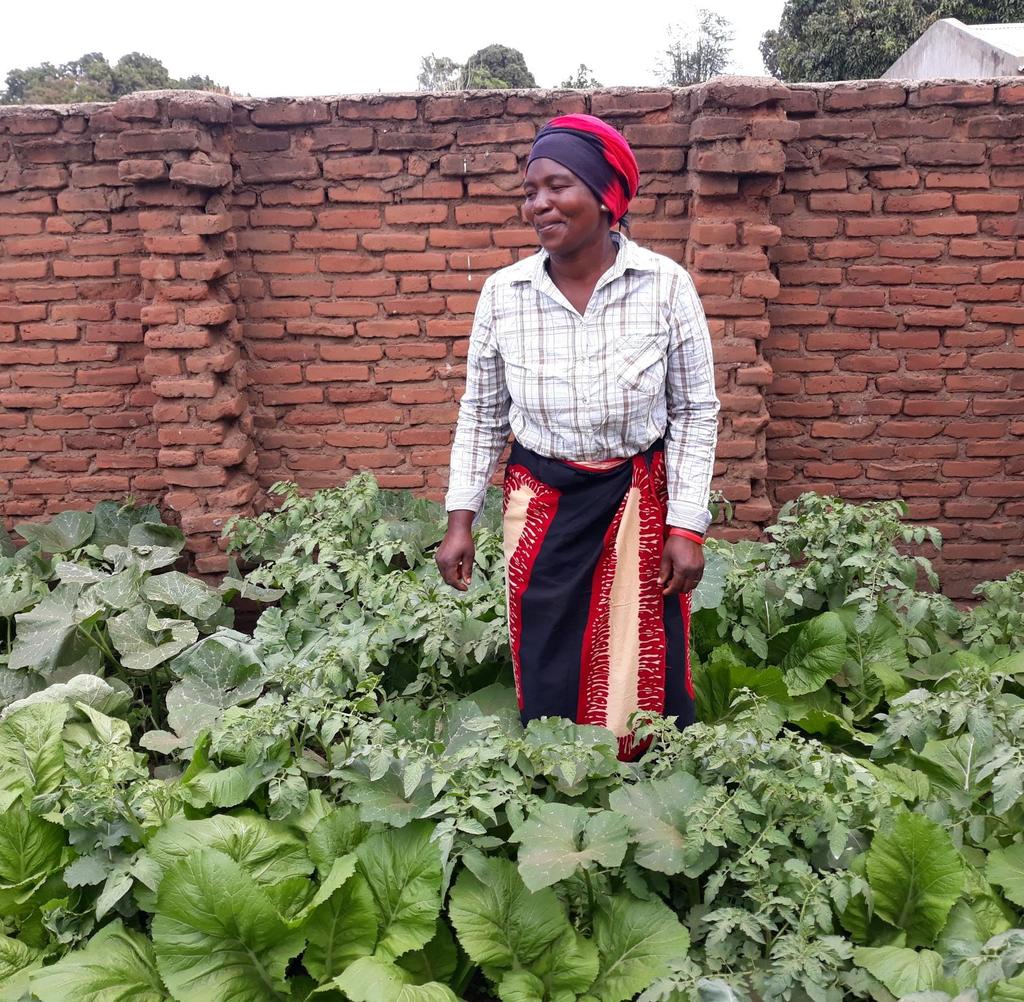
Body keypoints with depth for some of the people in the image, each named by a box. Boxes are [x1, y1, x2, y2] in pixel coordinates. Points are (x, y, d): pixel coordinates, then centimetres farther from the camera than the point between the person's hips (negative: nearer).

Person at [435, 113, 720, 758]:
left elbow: (695, 411, -3)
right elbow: (482, 415, 6)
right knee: (548, 685, 8)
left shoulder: (666, 286, -9)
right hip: (541, 505, 2)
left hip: (641, 501, -1)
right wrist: (461, 520, 4)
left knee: (647, 683, 4)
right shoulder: (503, 293, -4)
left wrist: (686, 528, -6)